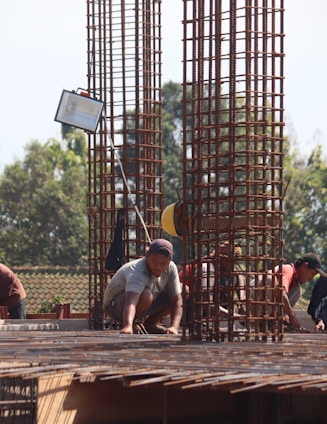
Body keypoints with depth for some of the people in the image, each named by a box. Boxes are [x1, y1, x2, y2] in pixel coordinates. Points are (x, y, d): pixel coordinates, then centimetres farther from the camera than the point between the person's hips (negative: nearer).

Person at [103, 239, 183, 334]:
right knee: (145, 295, -39)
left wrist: (174, 327, -31)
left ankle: (150, 323, 6)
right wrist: (128, 326, -73)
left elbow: (177, 301, -15)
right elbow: (131, 302, -54)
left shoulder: (170, 268, -16)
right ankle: (131, 326, -12)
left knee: (182, 291, -7)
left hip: (142, 307, 7)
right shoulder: (137, 272, -37)